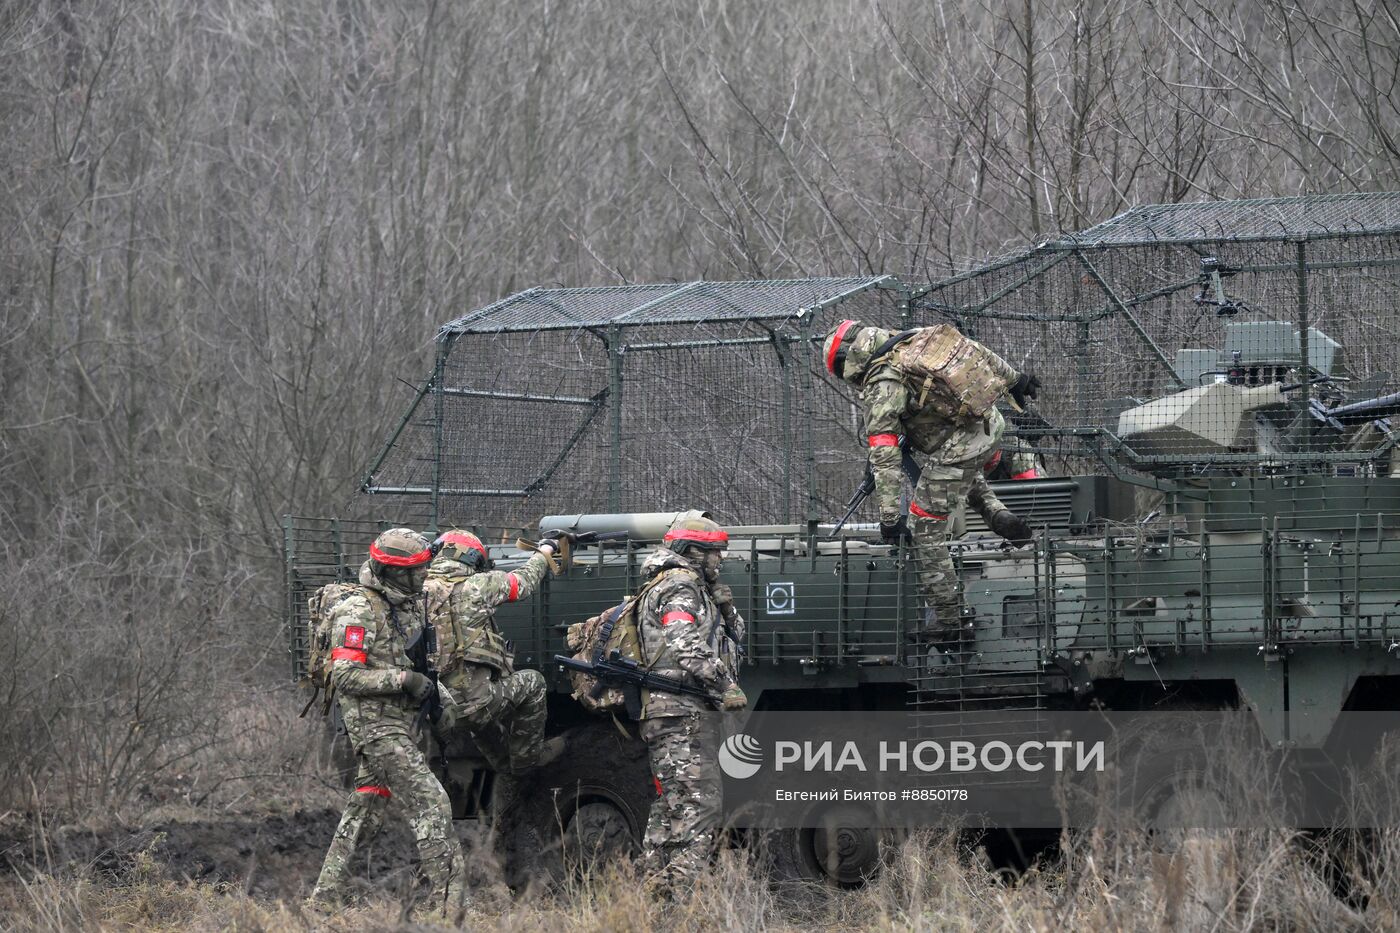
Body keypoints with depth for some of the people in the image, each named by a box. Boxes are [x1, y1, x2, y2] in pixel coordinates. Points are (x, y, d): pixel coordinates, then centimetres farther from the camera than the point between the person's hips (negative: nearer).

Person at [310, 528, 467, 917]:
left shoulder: (406, 608, 13)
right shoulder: (360, 613, -15)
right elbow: (345, 675, -20)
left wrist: (432, 688, 11)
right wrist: (402, 679, -23)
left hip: (398, 723, 10)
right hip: (375, 724, -10)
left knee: (364, 813, 13)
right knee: (430, 803, -15)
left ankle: (326, 896, 19)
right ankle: (447, 900, -18)